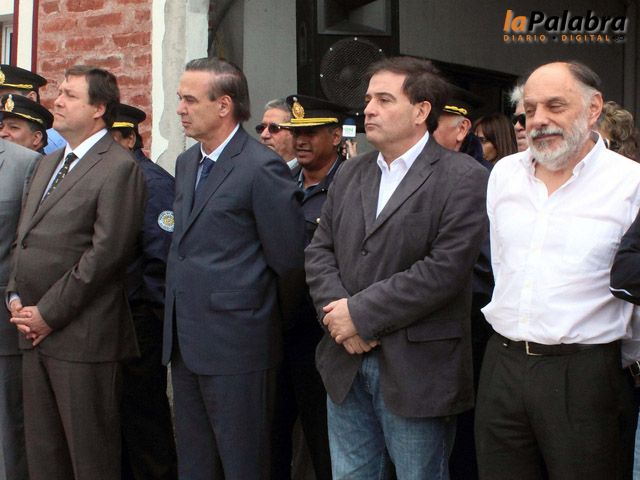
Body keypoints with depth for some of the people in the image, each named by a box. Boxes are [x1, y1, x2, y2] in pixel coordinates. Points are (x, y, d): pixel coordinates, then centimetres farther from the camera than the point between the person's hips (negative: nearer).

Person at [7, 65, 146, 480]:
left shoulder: (119, 168, -11)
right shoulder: (48, 164, 18)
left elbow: (106, 252, -17)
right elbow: (25, 238, 20)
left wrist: (48, 313, -14)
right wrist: (16, 297, 5)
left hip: (82, 335, -8)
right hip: (36, 332, 8)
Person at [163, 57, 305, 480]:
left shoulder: (262, 167, -14)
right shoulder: (186, 163, 13)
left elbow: (288, 260, -12)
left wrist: (269, 320, 2)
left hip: (237, 346, -8)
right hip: (185, 342, 8)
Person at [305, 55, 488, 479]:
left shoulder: (463, 179, -10)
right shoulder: (350, 174, 13)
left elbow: (445, 269, -19)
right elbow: (320, 251, 9)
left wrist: (361, 313, -16)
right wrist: (337, 311, -9)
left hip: (416, 373, -6)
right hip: (346, 365, 6)